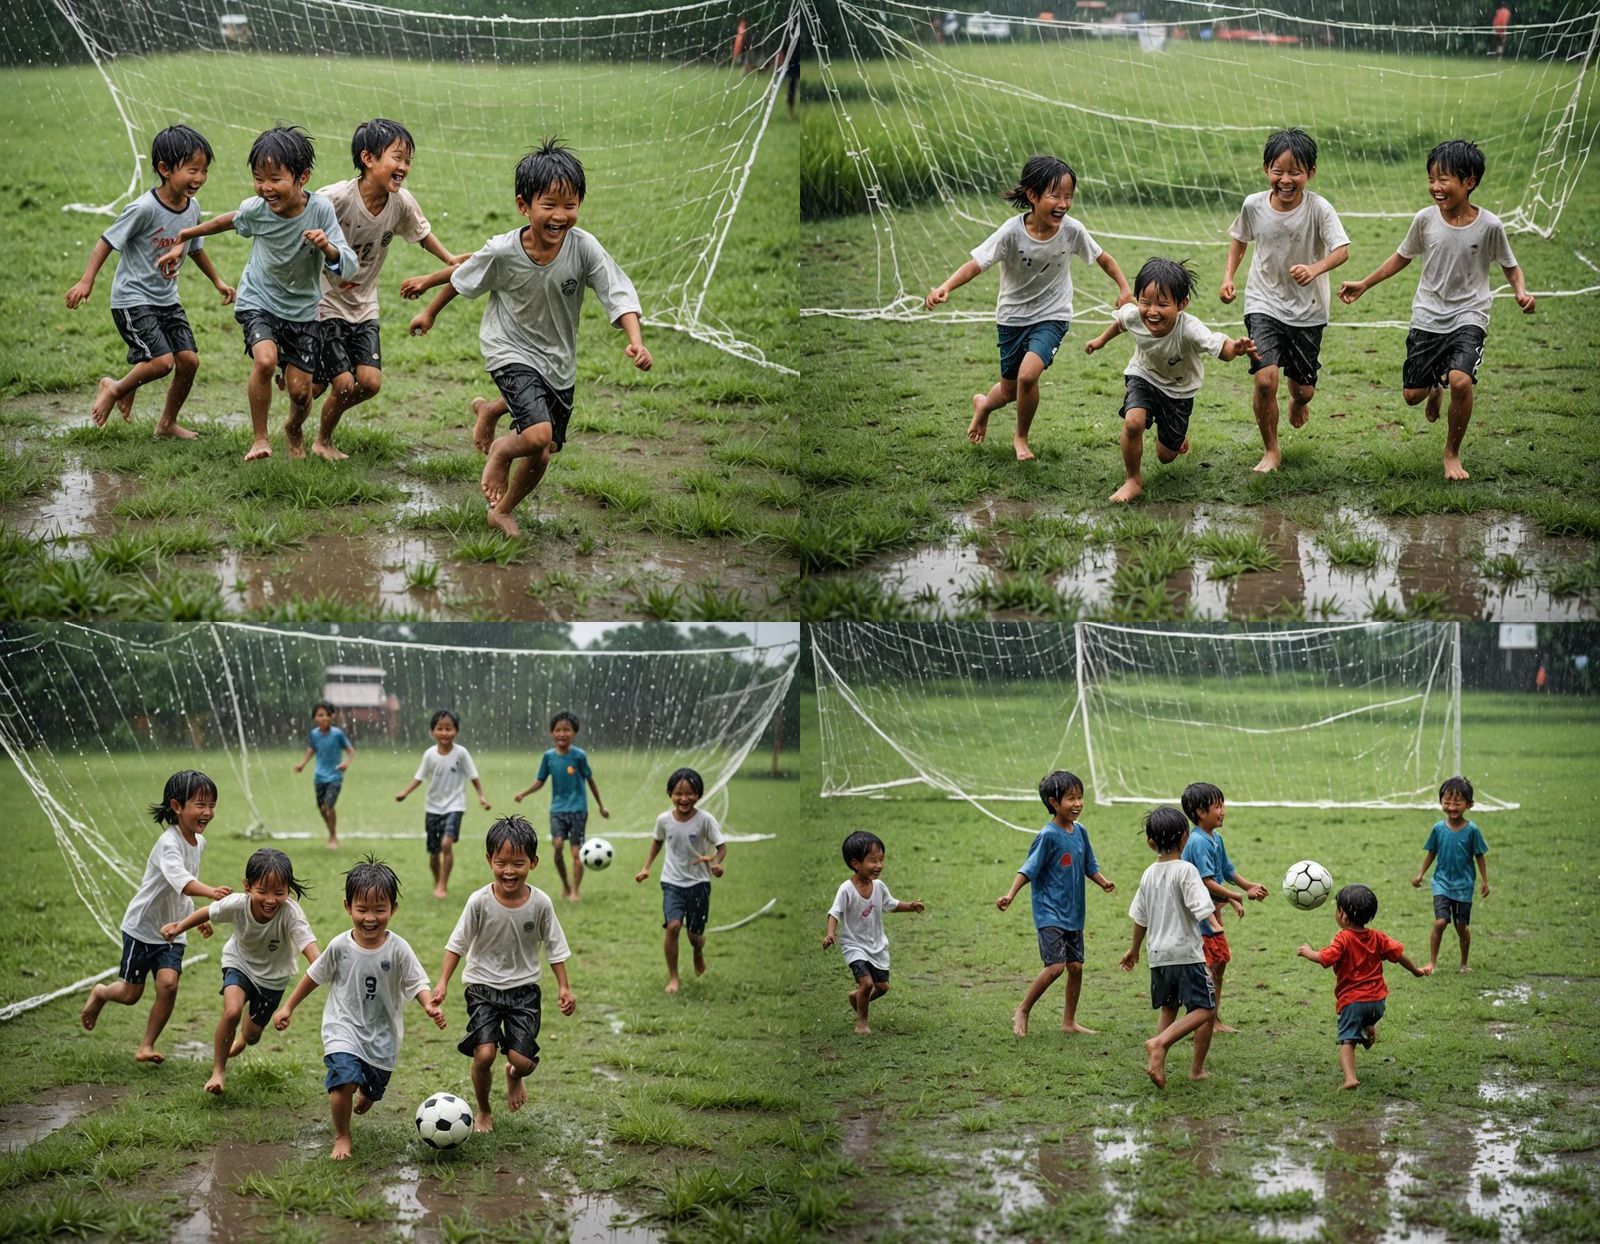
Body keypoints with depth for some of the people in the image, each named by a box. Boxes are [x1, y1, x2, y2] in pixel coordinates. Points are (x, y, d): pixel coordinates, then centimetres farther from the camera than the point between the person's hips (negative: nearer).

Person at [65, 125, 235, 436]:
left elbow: (195, 248, 20)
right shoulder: (144, 209, -21)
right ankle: (116, 389, 11)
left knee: (189, 360, 0)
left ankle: (168, 422, 20)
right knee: (162, 361, -18)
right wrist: (86, 281, -19)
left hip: (167, 299, 7)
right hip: (133, 299, -7)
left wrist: (217, 281, 30)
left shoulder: (192, 208, 1)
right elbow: (107, 241, -14)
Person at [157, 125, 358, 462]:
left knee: (300, 391, 1)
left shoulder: (320, 210, -23)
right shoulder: (256, 209, -18)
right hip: (258, 300, 0)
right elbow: (230, 221, 7)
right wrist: (184, 238, 16)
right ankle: (259, 438, -10)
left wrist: (327, 247, -45)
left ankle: (294, 429, 38)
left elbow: (349, 269, -24)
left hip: (302, 309, 0)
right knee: (265, 359, -28)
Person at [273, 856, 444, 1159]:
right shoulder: (340, 946, -10)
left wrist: (429, 1005, -32)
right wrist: (288, 1007, 9)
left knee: (373, 1088, 17)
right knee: (344, 1081, -24)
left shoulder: (398, 949, -14)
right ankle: (341, 1137, 0)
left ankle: (364, 1098, 57)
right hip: (343, 1027, -1)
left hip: (382, 1035, 2)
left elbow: (417, 983, -10)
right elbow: (315, 975, 5)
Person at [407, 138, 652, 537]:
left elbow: (619, 293, -22)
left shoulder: (584, 248, -20)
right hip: (512, 352, -4)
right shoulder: (502, 252, -22)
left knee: (543, 454, 13)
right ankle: (500, 453, 10)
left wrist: (635, 340, -39)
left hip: (558, 359, 4)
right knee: (539, 436, -25)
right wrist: (430, 313, 11)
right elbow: (461, 278, -3)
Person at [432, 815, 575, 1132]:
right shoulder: (480, 901, -14)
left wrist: (564, 987, 0)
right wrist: (443, 983, -8)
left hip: (523, 989, 1)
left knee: (523, 1060, -10)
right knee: (484, 1054, -16)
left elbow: (554, 947, 2)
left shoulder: (540, 902, -11)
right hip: (483, 987, -1)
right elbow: (457, 943, -4)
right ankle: (483, 1112, 13)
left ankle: (514, 1076, 31)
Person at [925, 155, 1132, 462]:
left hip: (1052, 316, 0)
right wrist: (945, 288, -41)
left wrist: (1124, 288, -8)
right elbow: (976, 263, -25)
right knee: (1010, 391, 12)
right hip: (1012, 317, 0)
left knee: (1028, 375, -23)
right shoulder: (1012, 232, -23)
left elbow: (1103, 258, 0)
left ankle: (1021, 438, 6)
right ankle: (983, 404, 53)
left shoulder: (1072, 231, -17)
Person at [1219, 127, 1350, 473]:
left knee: (1304, 389, 8)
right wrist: (1228, 277, 1)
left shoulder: (1318, 208, -16)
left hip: (1307, 310, 0)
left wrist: (1315, 269, -44)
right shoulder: (1254, 205, -7)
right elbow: (1239, 239, 13)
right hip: (1264, 303, 0)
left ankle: (1297, 401, 49)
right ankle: (1271, 451, 4)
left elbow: (1342, 250, -26)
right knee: (1265, 380, -17)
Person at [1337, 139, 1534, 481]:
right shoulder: (1425, 220, -5)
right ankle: (1435, 386, 44)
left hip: (1469, 317, -3)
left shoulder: (1489, 225, -12)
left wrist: (1521, 291, -18)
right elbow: (1402, 257, 11)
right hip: (1427, 318, 3)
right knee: (1411, 394, 3)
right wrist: (1363, 285, 12)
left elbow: (1509, 265, 3)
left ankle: (1452, 454, -2)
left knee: (1461, 380, -26)